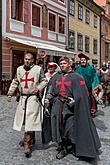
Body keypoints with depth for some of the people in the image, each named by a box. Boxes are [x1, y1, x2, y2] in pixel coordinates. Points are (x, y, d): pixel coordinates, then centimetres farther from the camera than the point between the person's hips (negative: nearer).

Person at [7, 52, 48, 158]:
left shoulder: (38, 69, -1)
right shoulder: (19, 69, 12)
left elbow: (44, 81, 5)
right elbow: (15, 82, 19)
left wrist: (38, 88, -12)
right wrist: (10, 94, 14)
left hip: (33, 98, -4)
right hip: (22, 98, 5)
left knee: (30, 120, -9)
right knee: (26, 120, 10)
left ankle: (27, 145, -5)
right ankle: (31, 139, 31)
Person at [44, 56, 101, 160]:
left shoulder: (76, 77, -2)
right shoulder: (56, 77, 13)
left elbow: (81, 92, -7)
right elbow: (51, 90, 15)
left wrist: (74, 100, -18)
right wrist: (47, 98, 1)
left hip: (70, 106, -4)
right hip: (58, 106, 4)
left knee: (70, 127, 0)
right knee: (59, 127, 9)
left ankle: (68, 147, 19)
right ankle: (62, 147, 25)